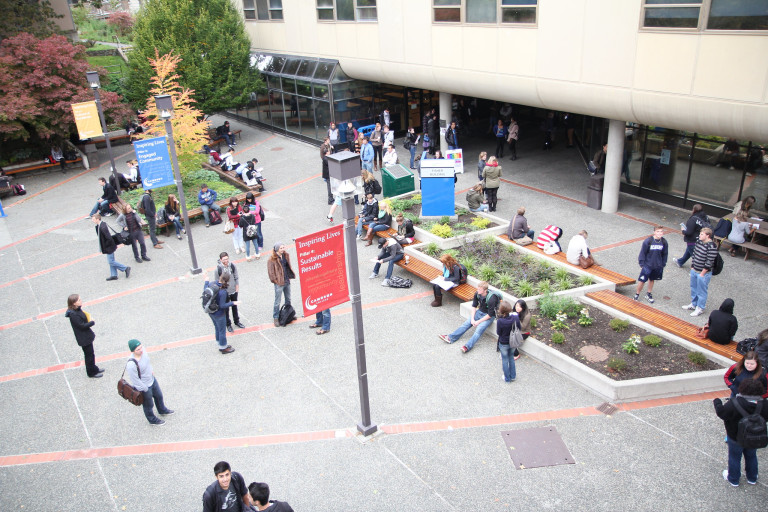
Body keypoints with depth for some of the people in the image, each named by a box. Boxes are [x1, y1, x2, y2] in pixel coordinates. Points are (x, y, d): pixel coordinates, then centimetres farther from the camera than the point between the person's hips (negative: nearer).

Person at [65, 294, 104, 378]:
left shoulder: (78, 309, -1)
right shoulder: (73, 315, -29)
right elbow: (82, 326, -25)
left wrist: (89, 320, -8)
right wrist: (92, 322, -13)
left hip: (87, 336, 9)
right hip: (84, 339, -9)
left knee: (90, 353, 24)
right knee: (89, 355, 8)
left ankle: (94, 369, 41)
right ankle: (92, 373, 24)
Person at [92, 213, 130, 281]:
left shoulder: (102, 227, -27)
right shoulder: (102, 224, 4)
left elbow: (109, 238, -30)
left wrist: (106, 246, -16)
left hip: (109, 247, -10)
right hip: (109, 247, 10)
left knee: (111, 261, -2)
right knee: (111, 261, 16)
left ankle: (126, 268, 7)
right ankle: (114, 275, 24)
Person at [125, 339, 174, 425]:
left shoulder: (142, 350, -18)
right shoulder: (131, 365, -40)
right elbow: (135, 380, -27)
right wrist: (145, 389, -16)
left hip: (152, 379, 7)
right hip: (144, 386, -7)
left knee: (159, 396, 32)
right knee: (148, 405, 21)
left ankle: (162, 410, 61)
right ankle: (152, 420, 49)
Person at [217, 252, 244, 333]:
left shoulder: (232, 265, -13)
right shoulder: (218, 269, -22)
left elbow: (236, 277, -1)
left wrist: (237, 288, 0)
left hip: (234, 291, 3)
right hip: (225, 292, -3)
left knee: (234, 306, 23)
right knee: (226, 309, 13)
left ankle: (236, 321, 43)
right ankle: (228, 324, 33)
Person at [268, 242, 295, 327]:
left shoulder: (285, 255, 4)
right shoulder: (272, 259, -15)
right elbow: (271, 272, -13)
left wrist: (289, 276, 11)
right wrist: (275, 280, -14)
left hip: (287, 281, 7)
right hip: (279, 283, -7)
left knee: (288, 299, 21)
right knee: (277, 302, 2)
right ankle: (275, 318, 13)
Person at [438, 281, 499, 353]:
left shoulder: (491, 299, -29)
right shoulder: (477, 294, -10)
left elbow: (490, 315, -22)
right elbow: (474, 306, 2)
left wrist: (478, 322, -18)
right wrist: (472, 319, -9)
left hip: (489, 316, -6)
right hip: (480, 311, 6)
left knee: (479, 329, -27)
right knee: (466, 323, -8)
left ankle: (468, 347, -42)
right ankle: (450, 338, -14)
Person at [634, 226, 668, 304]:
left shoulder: (664, 242, -4)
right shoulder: (648, 241, -16)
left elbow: (665, 254, 9)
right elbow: (642, 253, -9)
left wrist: (663, 265, 11)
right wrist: (641, 264, -7)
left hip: (657, 266, 4)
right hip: (647, 265, -4)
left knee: (652, 280, 17)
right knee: (642, 280, -4)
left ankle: (649, 294, 35)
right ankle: (637, 294, 14)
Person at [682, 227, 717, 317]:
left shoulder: (711, 246, -24)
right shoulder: (699, 242, 1)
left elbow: (709, 262, -23)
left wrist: (702, 273, -17)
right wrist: (692, 267, 12)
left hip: (703, 273, -8)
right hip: (694, 271, 8)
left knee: (701, 291, 7)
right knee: (694, 288, 22)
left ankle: (700, 308, 23)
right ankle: (693, 304, 40)